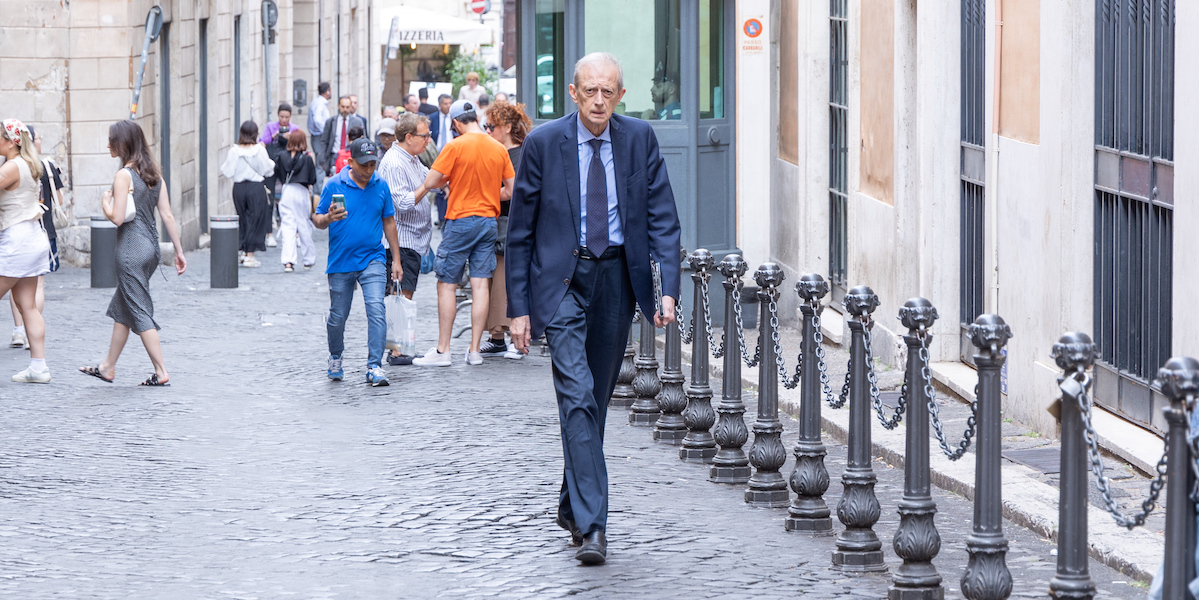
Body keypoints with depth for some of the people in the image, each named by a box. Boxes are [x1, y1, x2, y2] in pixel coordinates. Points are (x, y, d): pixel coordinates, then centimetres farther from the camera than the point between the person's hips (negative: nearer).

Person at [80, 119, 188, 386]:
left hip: (131, 249, -8)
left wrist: (105, 202, 1)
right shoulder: (153, 174, 7)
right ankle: (108, 367, 28)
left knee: (140, 312, -2)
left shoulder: (123, 176, -14)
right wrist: (179, 251, 9)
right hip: (151, 247, 8)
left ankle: (161, 373, -3)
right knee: (121, 308, 19)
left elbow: (118, 217, -20)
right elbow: (167, 216, 6)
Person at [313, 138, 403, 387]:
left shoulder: (380, 186, 4)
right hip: (341, 262, -1)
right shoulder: (334, 185, -4)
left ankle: (375, 366, -16)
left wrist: (396, 259, 13)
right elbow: (317, 219, 0)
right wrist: (328, 218, -24)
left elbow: (389, 222, 13)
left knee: (376, 309, -16)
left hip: (372, 260, 1)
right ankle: (335, 358, 36)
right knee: (338, 317, 9)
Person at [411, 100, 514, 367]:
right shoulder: (499, 149, 4)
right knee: (480, 285, 5)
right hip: (489, 221, 5)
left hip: (460, 221, -5)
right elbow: (511, 191, 8)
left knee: (447, 285, 2)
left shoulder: (456, 147, -11)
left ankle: (442, 351, 1)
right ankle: (474, 350, 5)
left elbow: (429, 182, -11)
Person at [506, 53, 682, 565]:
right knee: (577, 395, -14)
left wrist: (668, 287, -12)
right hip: (562, 280, -3)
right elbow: (520, 230, -1)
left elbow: (662, 218, 0)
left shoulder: (639, 139, 1)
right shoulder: (543, 143, -5)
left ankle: (571, 505, 32)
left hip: (617, 278, 3)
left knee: (596, 398, 13)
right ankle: (591, 525, -18)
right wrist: (519, 306, -4)